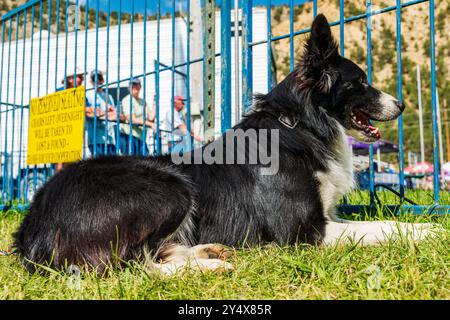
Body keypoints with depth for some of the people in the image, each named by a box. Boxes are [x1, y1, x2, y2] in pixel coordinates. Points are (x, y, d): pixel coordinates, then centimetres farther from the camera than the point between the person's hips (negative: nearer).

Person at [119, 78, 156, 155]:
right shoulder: (127, 100, -5)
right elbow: (131, 119, -16)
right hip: (129, 135, -7)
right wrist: (150, 124, -19)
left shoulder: (143, 101, 18)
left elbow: (150, 118, 10)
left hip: (141, 137, 8)